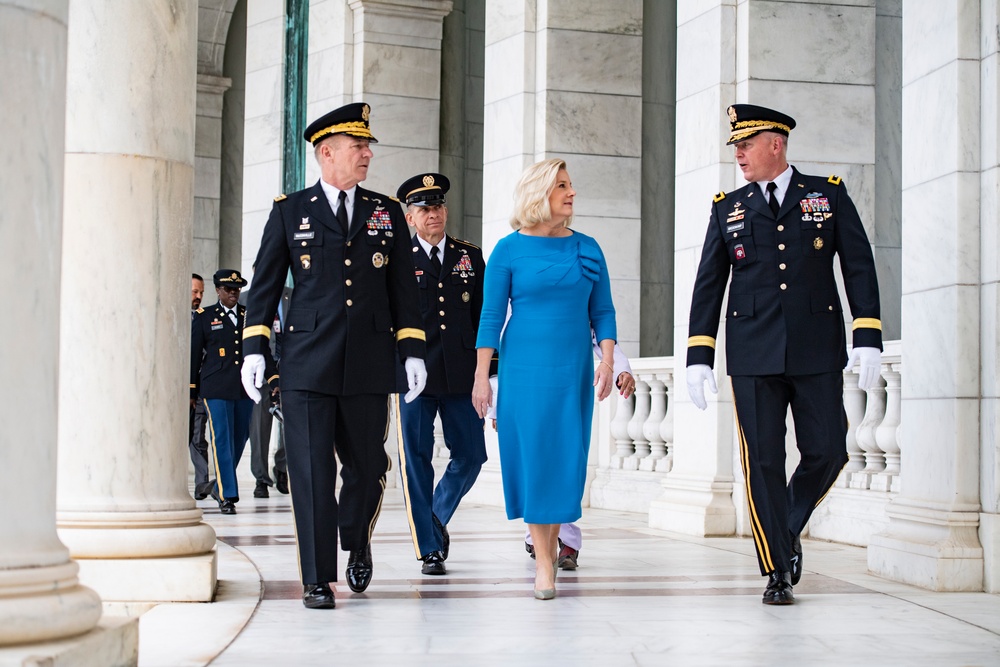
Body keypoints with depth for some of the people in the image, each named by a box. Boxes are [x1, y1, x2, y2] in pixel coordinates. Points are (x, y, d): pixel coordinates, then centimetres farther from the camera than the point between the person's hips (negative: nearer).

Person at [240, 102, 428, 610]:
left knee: (367, 464, 7)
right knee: (311, 470, -4)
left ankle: (357, 543, 37)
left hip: (369, 364, 2)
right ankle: (318, 580, 4)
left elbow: (403, 289, 12)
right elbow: (265, 284, 8)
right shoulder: (289, 211, 8)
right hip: (307, 363, -2)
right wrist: (254, 349, -1)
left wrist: (412, 352, 4)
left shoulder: (386, 213, 13)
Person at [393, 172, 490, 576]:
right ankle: (430, 548, 9)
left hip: (461, 375, 3)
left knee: (471, 455, 3)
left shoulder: (470, 257, 13)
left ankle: (437, 516, 29)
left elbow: (483, 316, 14)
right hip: (414, 374, -3)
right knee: (416, 461, 0)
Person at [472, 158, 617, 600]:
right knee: (530, 457, -3)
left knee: (567, 459, 3)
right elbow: (491, 316, -1)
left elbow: (602, 311, 9)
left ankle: (554, 534, 22)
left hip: (573, 371, 3)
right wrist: (481, 377, -4)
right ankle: (544, 563, 3)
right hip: (523, 370, -3)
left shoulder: (587, 249, 8)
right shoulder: (510, 249, -1)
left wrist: (607, 360, -4)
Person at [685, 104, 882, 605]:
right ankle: (778, 572, 8)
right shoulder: (728, 208, 11)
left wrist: (867, 336, -6)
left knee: (828, 451, -3)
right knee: (762, 461, -1)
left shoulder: (829, 194, 8)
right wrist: (698, 356, 3)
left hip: (818, 353, 0)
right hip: (753, 355, 1)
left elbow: (859, 266, 4)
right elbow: (708, 285, 10)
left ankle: (788, 530, 25)